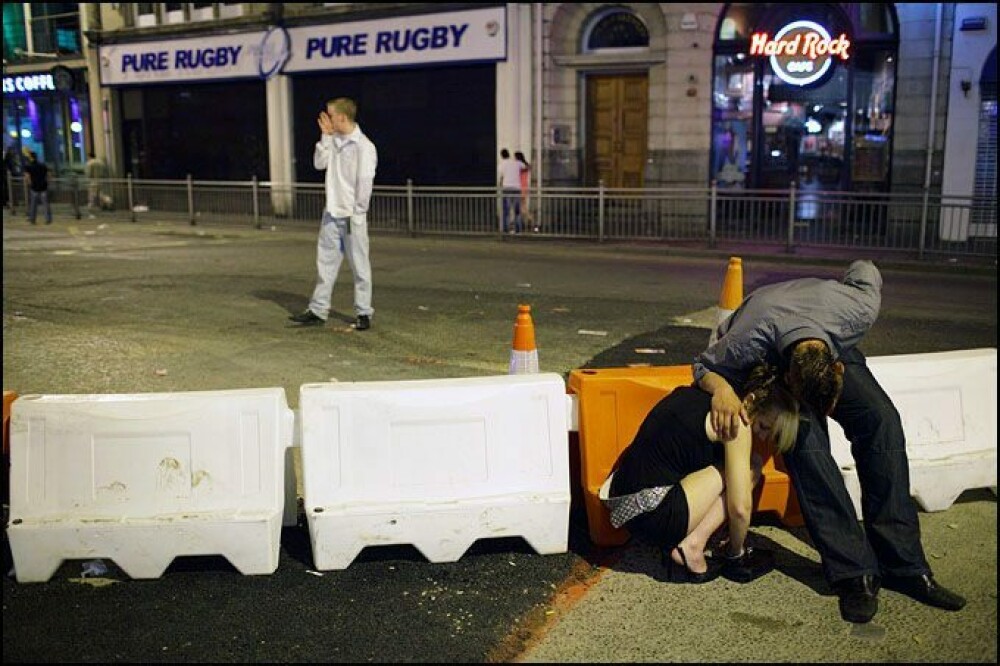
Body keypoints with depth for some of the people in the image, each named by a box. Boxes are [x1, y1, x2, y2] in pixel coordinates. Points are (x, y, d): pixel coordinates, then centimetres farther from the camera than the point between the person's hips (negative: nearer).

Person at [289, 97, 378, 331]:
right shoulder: (334, 140, 9)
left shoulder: (363, 146, -14)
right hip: (331, 213, 7)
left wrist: (357, 213, -14)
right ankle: (318, 310, 16)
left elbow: (365, 182, -15)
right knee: (326, 262, 10)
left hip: (352, 216, -7)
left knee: (359, 265, 1)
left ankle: (363, 313, 10)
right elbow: (319, 163, 7)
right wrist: (325, 136, 0)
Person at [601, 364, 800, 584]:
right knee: (749, 467, 0)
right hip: (650, 514, -9)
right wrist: (735, 554, 6)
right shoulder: (736, 420, -12)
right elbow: (740, 507, -12)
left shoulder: (697, 393, 10)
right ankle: (691, 547, -5)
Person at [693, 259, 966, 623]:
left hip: (832, 344, 3)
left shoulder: (858, 312, -36)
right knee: (805, 438, -28)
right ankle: (854, 571, -25)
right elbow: (703, 364, -21)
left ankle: (903, 565, -14)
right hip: (770, 362, -3)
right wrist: (722, 389, -42)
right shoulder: (745, 343, -43)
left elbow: (865, 271, -13)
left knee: (882, 421, -18)